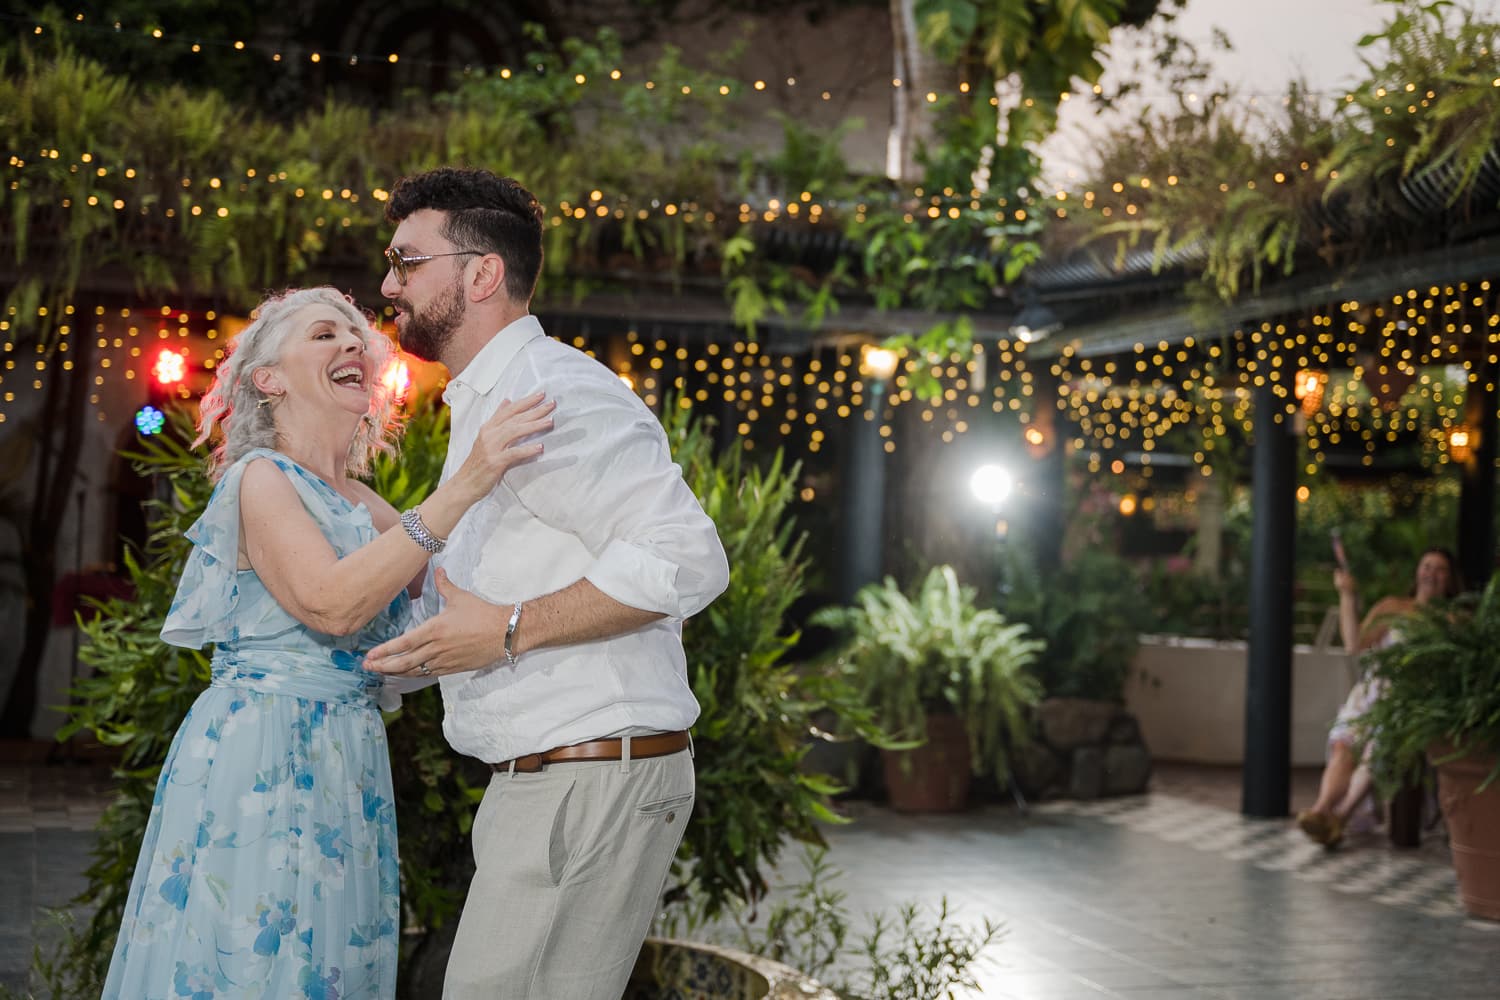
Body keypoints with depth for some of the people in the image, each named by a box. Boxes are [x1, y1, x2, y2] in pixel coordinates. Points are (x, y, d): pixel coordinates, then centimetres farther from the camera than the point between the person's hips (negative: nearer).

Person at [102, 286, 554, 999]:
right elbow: (333, 605, -23)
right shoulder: (259, 478, -8)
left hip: (344, 765, 8)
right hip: (258, 752, -8)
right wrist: (465, 485, -27)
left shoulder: (357, 503, 16)